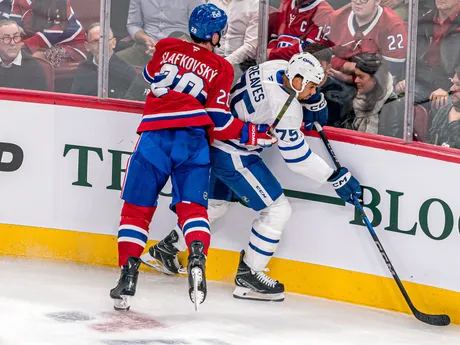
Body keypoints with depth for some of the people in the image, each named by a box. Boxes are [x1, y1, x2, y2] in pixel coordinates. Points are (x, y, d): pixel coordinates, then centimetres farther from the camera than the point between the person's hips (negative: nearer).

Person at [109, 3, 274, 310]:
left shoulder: (167, 48, 13)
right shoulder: (221, 68, 6)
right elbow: (219, 122, 1)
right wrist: (252, 133, 12)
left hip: (154, 137, 1)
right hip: (194, 140, -1)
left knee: (136, 208, 8)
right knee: (192, 206, 3)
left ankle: (129, 272, -1)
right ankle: (197, 256, -23)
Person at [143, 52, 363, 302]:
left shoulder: (279, 67, -3)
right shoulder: (286, 108, -26)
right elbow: (296, 157, -20)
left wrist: (312, 103, -2)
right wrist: (336, 178, -17)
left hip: (214, 141, 10)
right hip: (233, 156, -10)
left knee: (216, 203, 29)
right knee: (278, 210, -5)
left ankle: (165, 248, 40)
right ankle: (248, 275, 1)